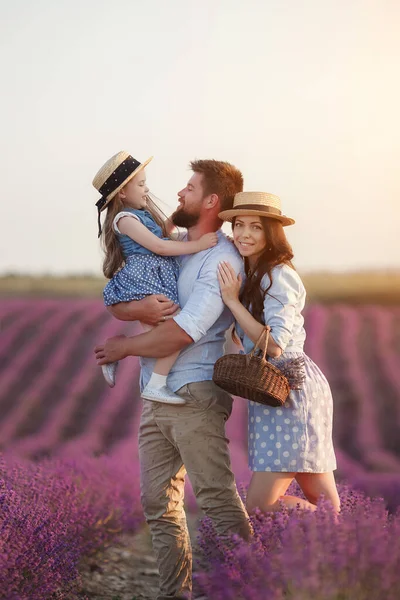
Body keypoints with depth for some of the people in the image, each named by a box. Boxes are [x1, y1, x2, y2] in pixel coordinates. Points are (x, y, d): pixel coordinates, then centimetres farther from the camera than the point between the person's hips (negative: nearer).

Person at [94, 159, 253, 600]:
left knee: (216, 498, -14)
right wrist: (141, 306, -11)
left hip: (194, 395, -9)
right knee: (159, 505, 9)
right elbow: (118, 306, 13)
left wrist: (124, 347, -4)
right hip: (156, 399, 9)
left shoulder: (222, 260, -9)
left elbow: (182, 332, -18)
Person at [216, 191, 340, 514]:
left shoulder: (277, 276, -13)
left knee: (261, 505, -12)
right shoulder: (251, 277, 16)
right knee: (322, 503, 8)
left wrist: (232, 301, -15)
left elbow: (274, 344, -21)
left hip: (292, 390, -9)